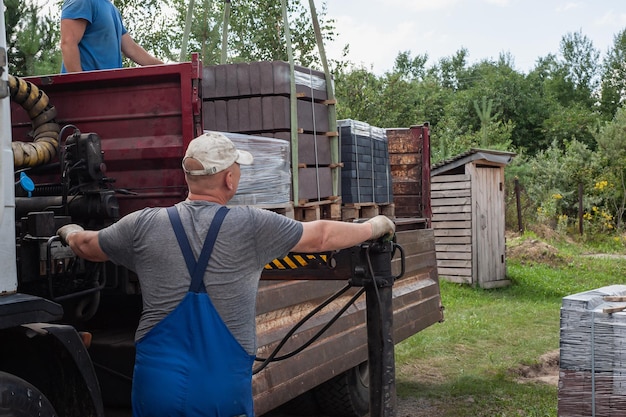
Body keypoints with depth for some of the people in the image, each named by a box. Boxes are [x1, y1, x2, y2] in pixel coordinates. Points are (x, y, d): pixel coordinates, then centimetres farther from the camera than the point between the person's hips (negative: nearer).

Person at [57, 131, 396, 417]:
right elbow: (321, 236, 4)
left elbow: (87, 246, 18)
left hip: (156, 388, 2)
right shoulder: (251, 227, -7)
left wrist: (70, 232, 42)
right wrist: (374, 226, 21)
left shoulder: (144, 225, 0)